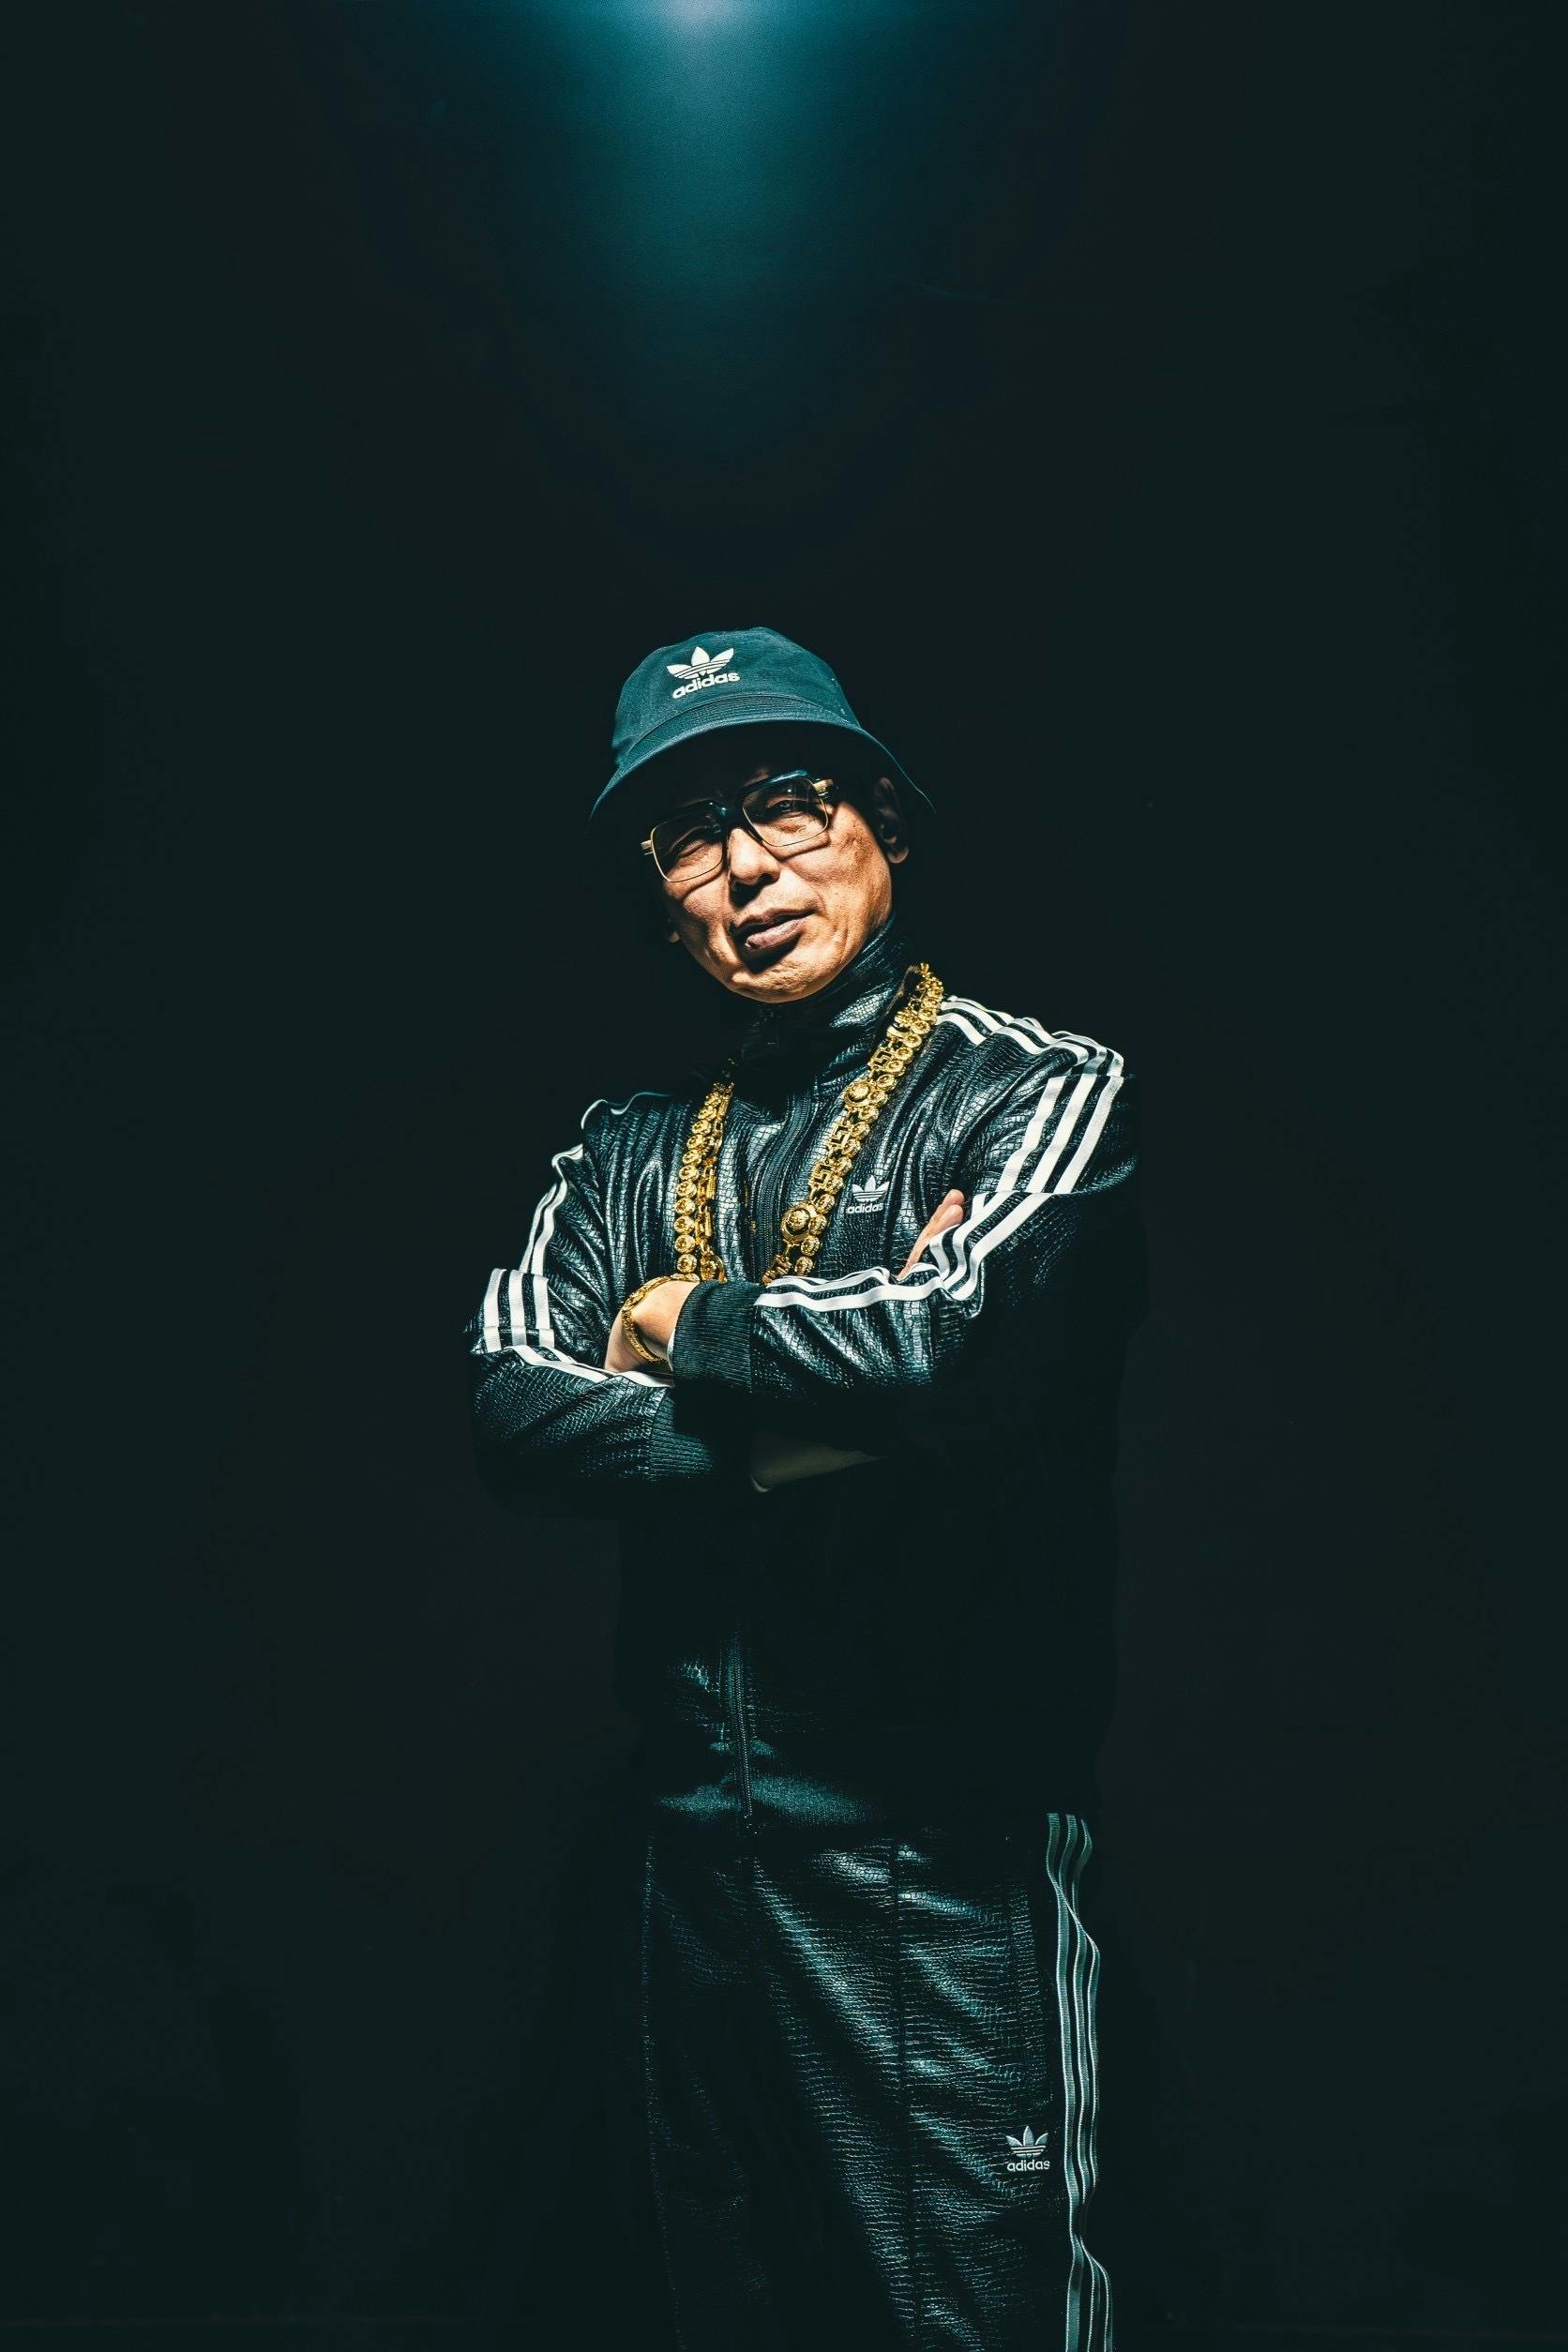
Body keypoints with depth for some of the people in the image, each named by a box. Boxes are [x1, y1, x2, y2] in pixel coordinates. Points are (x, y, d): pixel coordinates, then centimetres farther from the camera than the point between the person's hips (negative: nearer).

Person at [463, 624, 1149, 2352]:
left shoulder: (1040, 1090, -5)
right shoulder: (630, 1151, 11)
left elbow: (956, 1340, -23)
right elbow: (513, 1413, -3)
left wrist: (685, 1329, -7)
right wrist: (803, 1414, -15)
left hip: (938, 1858, -5)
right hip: (688, 1843, 5)